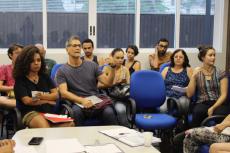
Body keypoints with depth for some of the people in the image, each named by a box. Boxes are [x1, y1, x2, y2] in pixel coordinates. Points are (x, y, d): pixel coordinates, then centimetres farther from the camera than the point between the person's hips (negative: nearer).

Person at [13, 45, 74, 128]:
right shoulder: (20, 80, 7)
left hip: (50, 111, 4)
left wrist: (43, 96, -9)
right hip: (31, 113, -4)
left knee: (70, 124, -29)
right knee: (44, 127, -41)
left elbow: (56, 95, 11)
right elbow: (27, 101, -4)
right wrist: (48, 101, 5)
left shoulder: (45, 77, 21)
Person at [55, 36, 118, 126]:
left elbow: (107, 82, 11)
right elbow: (63, 93, -6)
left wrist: (113, 68, -7)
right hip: (77, 103, -2)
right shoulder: (62, 71, 7)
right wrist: (82, 100, -21)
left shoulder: (92, 65, 16)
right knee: (76, 112, -37)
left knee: (109, 112, -30)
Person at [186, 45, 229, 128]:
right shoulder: (197, 73, 7)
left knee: (220, 113, -35)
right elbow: (189, 94, -1)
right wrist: (193, 76, -9)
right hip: (202, 103, 0)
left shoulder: (221, 73, 4)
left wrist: (213, 108, -17)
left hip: (218, 103, 0)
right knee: (198, 111, -34)